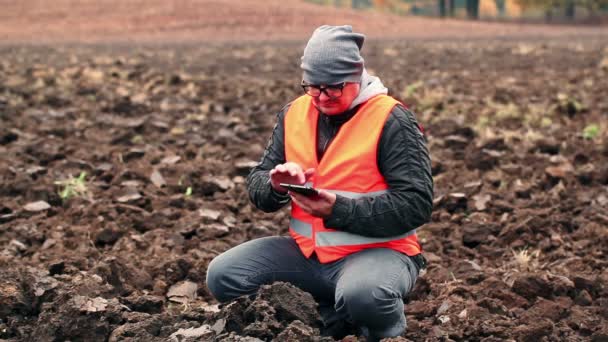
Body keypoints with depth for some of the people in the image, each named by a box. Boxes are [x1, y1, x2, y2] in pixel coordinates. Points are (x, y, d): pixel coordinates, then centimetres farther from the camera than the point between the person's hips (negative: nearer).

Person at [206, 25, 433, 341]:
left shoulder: (391, 120, -12)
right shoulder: (294, 114, 5)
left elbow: (416, 204, -18)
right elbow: (257, 185, 9)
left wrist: (338, 210, -26)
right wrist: (277, 185, -17)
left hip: (377, 251, -6)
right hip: (307, 250, 6)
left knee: (361, 295, -40)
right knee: (223, 275, -13)